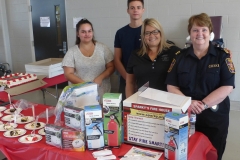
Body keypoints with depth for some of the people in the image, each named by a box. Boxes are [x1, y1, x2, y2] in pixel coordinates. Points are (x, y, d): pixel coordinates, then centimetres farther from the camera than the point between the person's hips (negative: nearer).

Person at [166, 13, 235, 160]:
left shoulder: (222, 56, -2)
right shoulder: (180, 56, 4)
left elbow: (227, 87, -10)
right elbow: (171, 86, 0)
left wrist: (204, 104, -21)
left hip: (215, 118, -1)